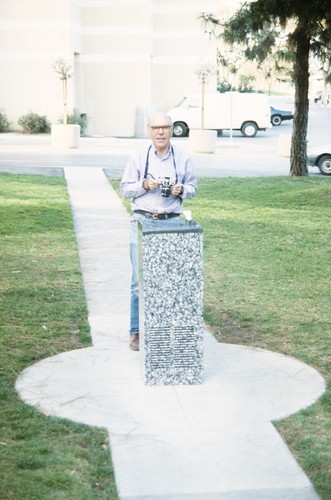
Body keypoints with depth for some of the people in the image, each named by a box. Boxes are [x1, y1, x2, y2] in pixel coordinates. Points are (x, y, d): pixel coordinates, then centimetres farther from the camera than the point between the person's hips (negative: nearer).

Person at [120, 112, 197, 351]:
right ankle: (136, 331, 6)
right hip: (142, 221, -1)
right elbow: (125, 188, 5)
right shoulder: (138, 157, 3)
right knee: (139, 279, -2)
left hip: (171, 223, 1)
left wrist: (181, 190, -10)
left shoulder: (183, 158, 6)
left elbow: (193, 188, 12)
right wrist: (144, 185, -13)